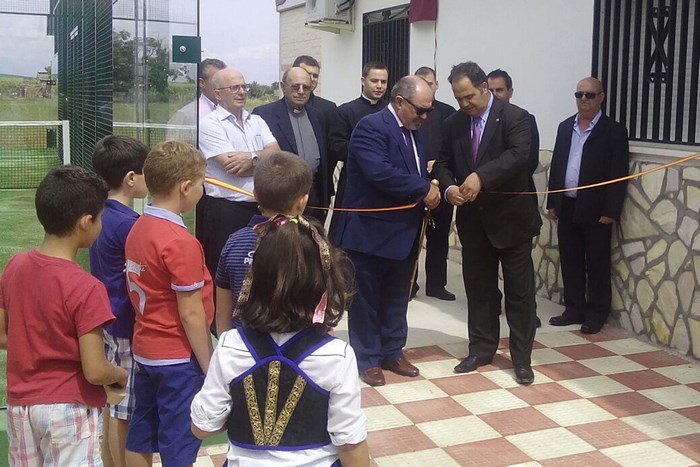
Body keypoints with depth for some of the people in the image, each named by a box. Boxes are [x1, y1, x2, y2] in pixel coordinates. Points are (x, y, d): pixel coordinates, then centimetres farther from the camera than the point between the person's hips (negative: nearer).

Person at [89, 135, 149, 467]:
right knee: (122, 413, 4)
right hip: (128, 329, -9)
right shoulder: (129, 224, -22)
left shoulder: (101, 214, 4)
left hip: (106, 322, 9)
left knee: (109, 403, 19)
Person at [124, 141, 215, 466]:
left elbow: (144, 294, 8)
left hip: (144, 351, 8)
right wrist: (210, 367, -12)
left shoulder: (138, 229, 2)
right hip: (179, 358, -8)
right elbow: (191, 315, -20)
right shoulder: (181, 243, -22)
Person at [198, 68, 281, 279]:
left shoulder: (256, 121, 15)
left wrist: (252, 158, -14)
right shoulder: (210, 124, -5)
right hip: (225, 211, -5)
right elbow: (232, 168, -14)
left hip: (259, 208, 6)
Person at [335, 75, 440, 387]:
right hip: (371, 230, -8)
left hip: (404, 231, 8)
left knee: (397, 296, 17)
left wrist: (430, 191, -6)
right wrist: (424, 189, -22)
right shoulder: (371, 127, -16)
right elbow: (379, 172, -29)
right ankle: (367, 358, 18)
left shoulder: (413, 132, 12)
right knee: (366, 298, 7)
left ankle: (392, 352, 30)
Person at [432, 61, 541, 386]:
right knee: (478, 289, 14)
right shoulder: (453, 123, 5)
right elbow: (443, 163, 7)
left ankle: (522, 358, 15)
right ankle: (481, 349, 28)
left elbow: (518, 155, -26)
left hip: (510, 218, -4)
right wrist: (449, 187, -15)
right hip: (473, 220, 5)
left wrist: (480, 176, -38)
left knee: (519, 291, 4)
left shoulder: (515, 117, -11)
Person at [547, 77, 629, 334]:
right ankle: (574, 309, 22)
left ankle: (596, 314, 15)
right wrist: (552, 202, 9)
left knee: (597, 264, 4)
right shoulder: (565, 127, 11)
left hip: (595, 210, -5)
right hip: (567, 207, 5)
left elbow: (619, 174, -9)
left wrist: (610, 211, -14)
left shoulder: (614, 130, -5)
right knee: (570, 261, 11)